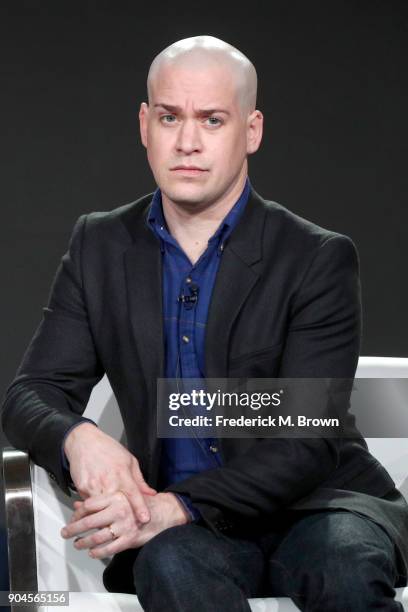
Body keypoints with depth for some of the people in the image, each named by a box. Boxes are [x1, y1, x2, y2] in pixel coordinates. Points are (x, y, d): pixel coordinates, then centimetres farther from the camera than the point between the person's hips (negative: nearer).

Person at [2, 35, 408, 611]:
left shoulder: (320, 260, -6)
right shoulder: (100, 247, 7)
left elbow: (307, 443, -14)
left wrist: (177, 505, -29)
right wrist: (77, 437, -22)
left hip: (314, 505, -1)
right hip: (176, 526, 2)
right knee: (172, 565, -34)